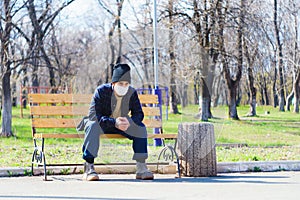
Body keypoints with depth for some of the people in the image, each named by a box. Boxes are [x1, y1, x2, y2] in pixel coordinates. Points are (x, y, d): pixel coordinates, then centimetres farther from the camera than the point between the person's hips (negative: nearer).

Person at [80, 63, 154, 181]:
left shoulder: (132, 93, -9)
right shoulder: (101, 91, -21)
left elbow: (139, 114, -9)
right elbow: (93, 115, -29)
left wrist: (129, 121, -34)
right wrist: (114, 122, -43)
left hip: (121, 125, 4)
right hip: (102, 124, -4)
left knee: (140, 127, -20)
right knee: (93, 125, -37)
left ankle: (141, 168, -17)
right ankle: (88, 168, -40)